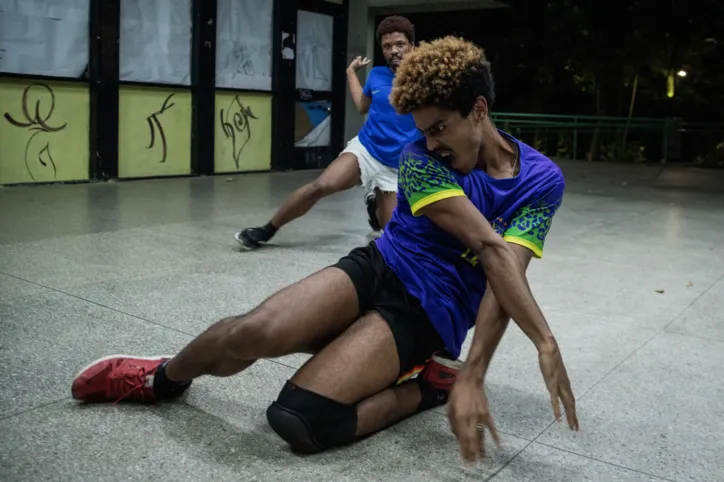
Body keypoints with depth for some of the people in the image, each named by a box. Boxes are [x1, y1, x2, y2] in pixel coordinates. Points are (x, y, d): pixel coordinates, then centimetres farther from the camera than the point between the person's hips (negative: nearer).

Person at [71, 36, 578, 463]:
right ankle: (164, 377, 5)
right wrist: (546, 341, -27)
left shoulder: (541, 180, -4)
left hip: (425, 315, -2)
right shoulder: (421, 161, -6)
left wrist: (472, 379, -28)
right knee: (254, 332, -28)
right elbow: (489, 249, -19)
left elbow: (503, 280, -16)